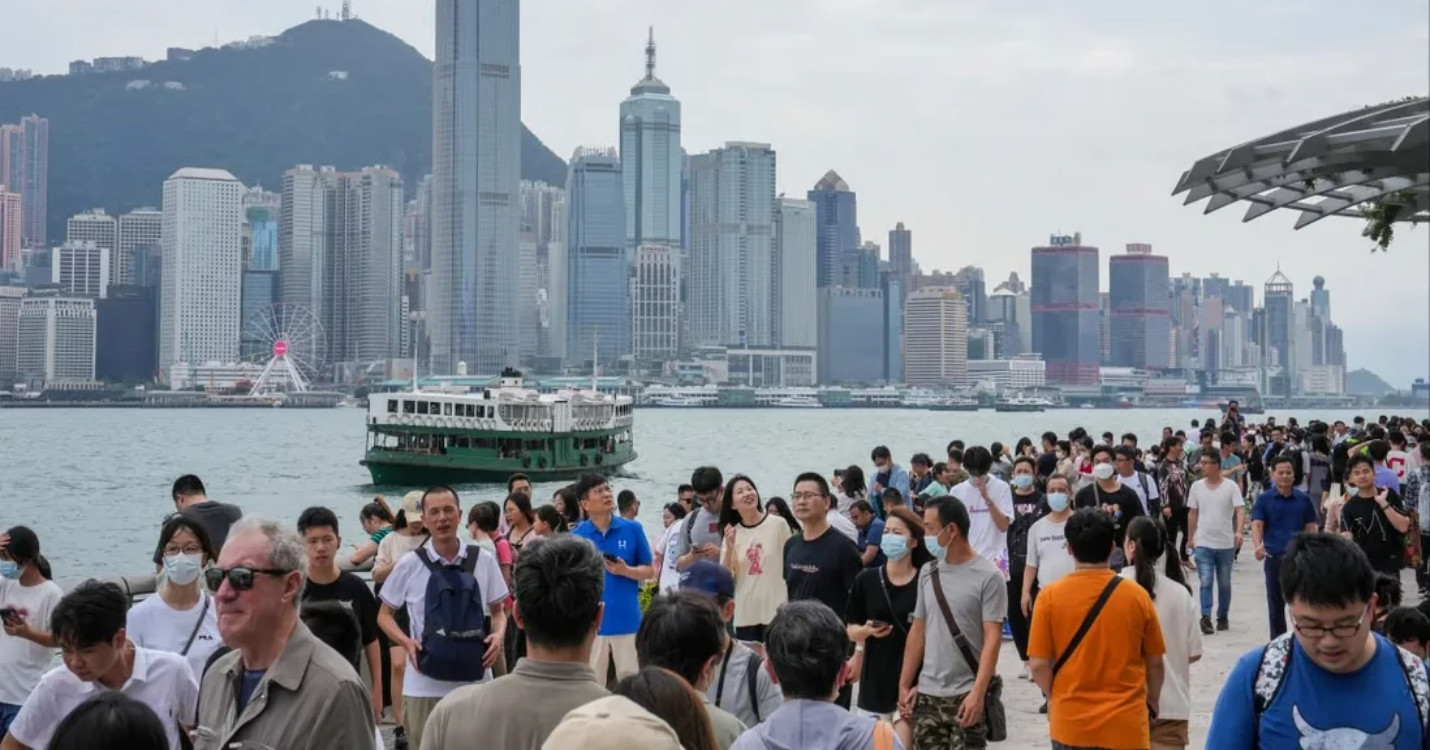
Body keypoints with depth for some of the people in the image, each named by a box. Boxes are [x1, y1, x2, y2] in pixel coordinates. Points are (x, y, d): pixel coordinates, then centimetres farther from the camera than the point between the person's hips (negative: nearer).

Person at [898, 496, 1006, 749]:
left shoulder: (989, 577, -8)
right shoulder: (927, 573, 9)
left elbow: (992, 639, -12)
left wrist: (978, 692, -19)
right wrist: (904, 684, 11)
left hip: (967, 695, -5)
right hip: (928, 693, 5)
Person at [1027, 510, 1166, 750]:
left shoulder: (1050, 596, -9)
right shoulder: (1136, 596, -6)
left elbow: (1038, 664, -6)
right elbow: (1155, 661, 4)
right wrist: (1152, 704, 21)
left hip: (1070, 722, 0)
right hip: (1125, 723, 0)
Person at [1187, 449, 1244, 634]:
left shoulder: (1230, 486, -6)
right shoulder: (1196, 486, 3)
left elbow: (1240, 509, -14)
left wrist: (1239, 531, -30)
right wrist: (1190, 537, 13)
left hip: (1226, 544, -1)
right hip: (1203, 544, 1)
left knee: (1224, 584, 11)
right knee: (1206, 582, -9)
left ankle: (1223, 617, 24)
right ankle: (1206, 617, -11)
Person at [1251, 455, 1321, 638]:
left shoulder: (1303, 499, 7)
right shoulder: (1264, 499, 2)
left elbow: (1310, 528, 9)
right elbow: (1257, 524, -8)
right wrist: (1257, 546, -27)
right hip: (1274, 557, 0)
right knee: (1275, 603, 8)